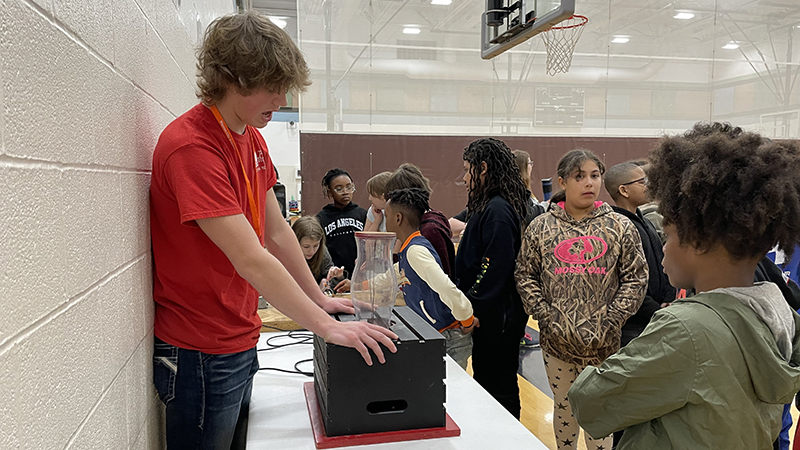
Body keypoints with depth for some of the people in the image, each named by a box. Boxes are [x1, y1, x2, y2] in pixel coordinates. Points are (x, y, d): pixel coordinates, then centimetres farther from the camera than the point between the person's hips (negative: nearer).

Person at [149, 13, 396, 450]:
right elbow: (251, 260, -27)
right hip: (201, 356, -8)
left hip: (239, 344, 8)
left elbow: (276, 233, 10)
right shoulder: (190, 147, -22)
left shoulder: (252, 138, 6)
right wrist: (328, 327, -23)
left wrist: (319, 299, 11)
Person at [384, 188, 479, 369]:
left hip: (450, 338, -9)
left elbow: (446, 288, -30)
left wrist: (468, 321, -18)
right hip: (433, 336, 9)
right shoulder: (407, 251, 11)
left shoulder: (416, 250, -21)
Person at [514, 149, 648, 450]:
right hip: (556, 339, 1)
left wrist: (609, 321, -9)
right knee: (563, 407, 18)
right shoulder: (541, 227, 1)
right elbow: (525, 275, 3)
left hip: (603, 344, -1)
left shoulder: (620, 227, 0)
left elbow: (636, 279, -1)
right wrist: (546, 315, -8)